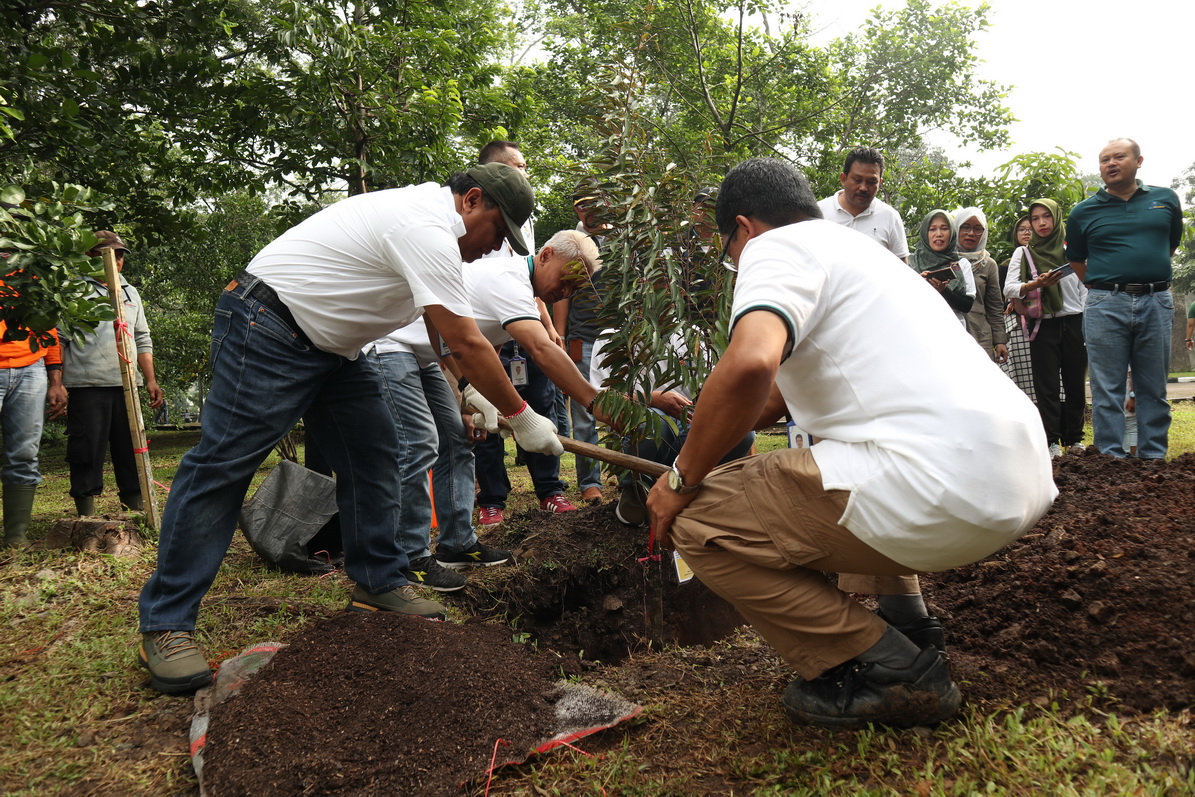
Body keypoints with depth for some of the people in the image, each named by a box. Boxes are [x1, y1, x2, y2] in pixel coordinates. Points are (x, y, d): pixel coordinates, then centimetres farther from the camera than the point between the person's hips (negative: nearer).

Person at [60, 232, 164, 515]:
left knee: (131, 449, 6)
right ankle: (87, 516, 4)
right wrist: (56, 383, -8)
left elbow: (142, 340, 21)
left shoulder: (131, 293, 21)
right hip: (86, 385, -5)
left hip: (126, 385, 5)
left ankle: (137, 508, 13)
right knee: (87, 450, -2)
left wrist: (150, 380, 14)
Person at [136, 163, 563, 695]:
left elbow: (445, 331, 21)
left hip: (328, 344, 11)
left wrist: (474, 394, 14)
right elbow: (467, 343, -23)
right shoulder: (428, 231, -23)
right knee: (222, 465, -9)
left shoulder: (425, 215, 11)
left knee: (373, 452, 6)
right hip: (266, 332, -11)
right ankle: (165, 624, -3)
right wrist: (521, 418, -14)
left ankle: (378, 583, 15)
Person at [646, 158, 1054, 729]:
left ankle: (889, 672, 2)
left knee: (695, 520, -3)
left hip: (944, 493, -10)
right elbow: (779, 390, 37)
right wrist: (701, 418, 46)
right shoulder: (856, 247, 28)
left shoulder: (775, 246, -1)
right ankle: (900, 611, 24)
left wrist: (683, 479, -9)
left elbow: (750, 364, -23)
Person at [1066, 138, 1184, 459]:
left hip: (1157, 303, 2)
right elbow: (1076, 261, 15)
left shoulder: (1166, 200, 9)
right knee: (1107, 390, 0)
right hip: (1105, 306, -1)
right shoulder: (1084, 212, 4)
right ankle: (1111, 457, 5)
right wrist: (1104, 288, 12)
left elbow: (1171, 245, 21)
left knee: (1154, 389, 7)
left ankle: (1154, 457, 14)